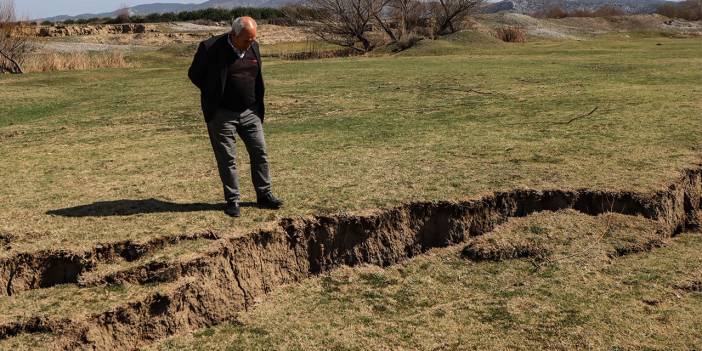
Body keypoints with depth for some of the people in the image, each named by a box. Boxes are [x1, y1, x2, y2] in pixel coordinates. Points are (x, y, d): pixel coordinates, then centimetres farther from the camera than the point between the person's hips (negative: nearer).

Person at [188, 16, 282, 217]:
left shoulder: (253, 47, 4)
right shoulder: (211, 48, -14)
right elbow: (194, 74, -2)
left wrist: (258, 106, 9)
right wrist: (214, 95, 1)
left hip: (250, 112, 5)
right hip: (221, 114, -5)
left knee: (260, 154, 6)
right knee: (227, 159, 2)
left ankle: (264, 196, 17)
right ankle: (232, 201, 13)